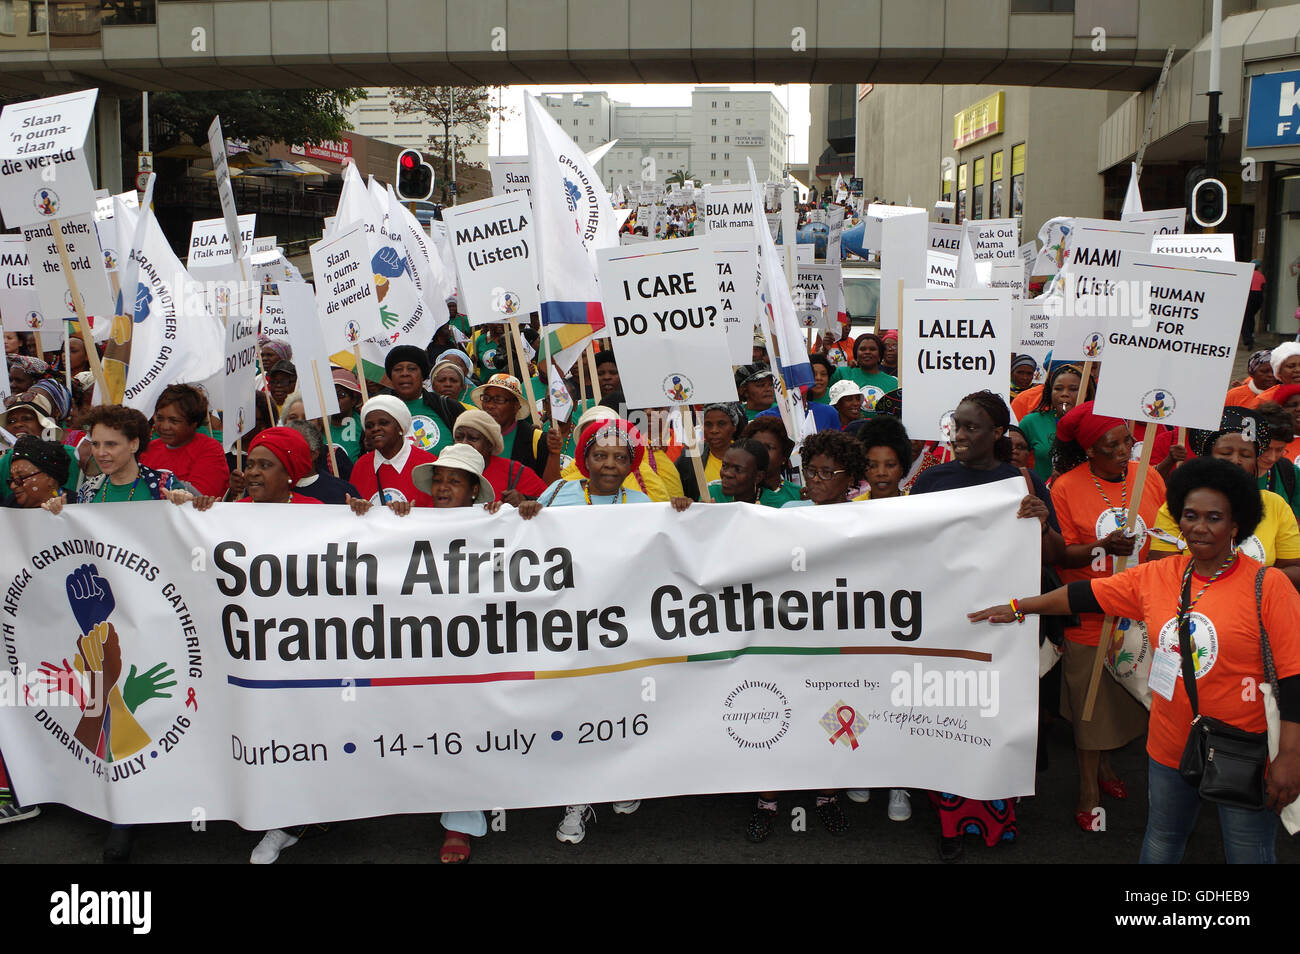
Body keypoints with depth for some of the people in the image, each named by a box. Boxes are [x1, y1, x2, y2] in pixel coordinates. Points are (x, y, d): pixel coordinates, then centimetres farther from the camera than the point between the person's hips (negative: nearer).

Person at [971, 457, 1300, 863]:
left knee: (1248, 855, 12)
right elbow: (1086, 594, 9)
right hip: (1170, 750, 4)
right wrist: (1019, 607, 12)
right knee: (1159, 848, 22)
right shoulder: (1156, 576, 0)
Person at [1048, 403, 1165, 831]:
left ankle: (1104, 763, 39)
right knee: (1090, 702, 6)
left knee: (1127, 696, 14)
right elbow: (1060, 555, -10)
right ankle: (1088, 789, 22)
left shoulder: (1149, 478, 0)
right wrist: (1104, 546, -26)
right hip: (1089, 615, -3)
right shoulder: (1066, 487, -10)